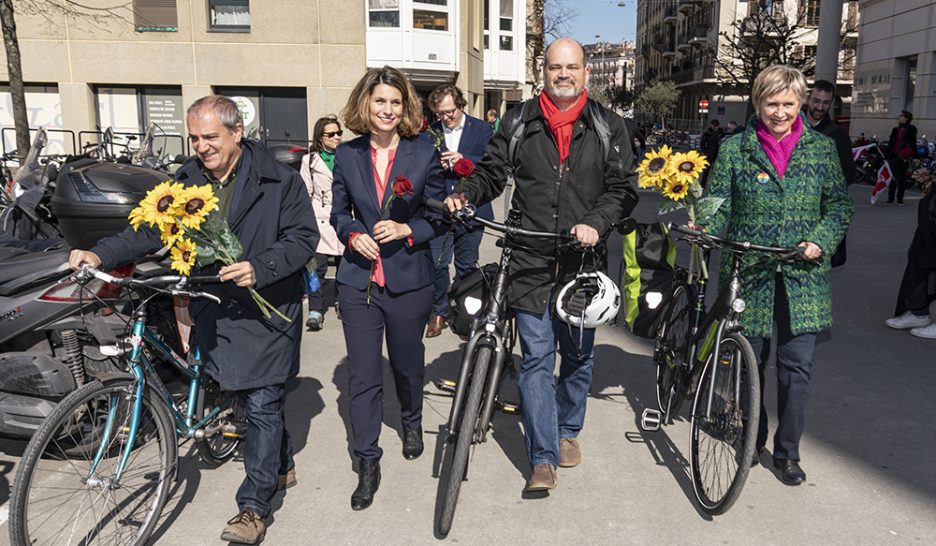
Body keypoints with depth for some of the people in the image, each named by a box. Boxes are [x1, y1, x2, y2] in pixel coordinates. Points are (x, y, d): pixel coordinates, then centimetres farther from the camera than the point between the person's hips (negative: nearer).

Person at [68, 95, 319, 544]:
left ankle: (253, 506, 8)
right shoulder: (187, 182, 6)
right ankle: (280, 466, 39)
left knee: (262, 406, -2)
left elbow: (303, 237, -10)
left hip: (266, 309, -5)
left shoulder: (278, 181, -8)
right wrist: (102, 254, -12)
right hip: (214, 310, 5)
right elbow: (149, 229, 4)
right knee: (251, 397, 18)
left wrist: (259, 268, -24)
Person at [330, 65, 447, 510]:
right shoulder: (347, 155, 2)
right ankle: (367, 464, 17)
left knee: (407, 362, 17)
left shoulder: (424, 154, -3)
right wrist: (353, 235, -9)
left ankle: (412, 423, 48)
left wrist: (406, 230, -18)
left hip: (408, 281, -1)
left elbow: (439, 216, -1)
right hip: (358, 279, 1)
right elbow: (339, 211, 11)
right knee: (362, 375, 3)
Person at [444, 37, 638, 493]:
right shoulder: (520, 122, 5)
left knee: (577, 355, 15)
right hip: (531, 262, -1)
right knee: (536, 360, -1)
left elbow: (623, 187, 1)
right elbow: (493, 172, 9)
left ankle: (568, 431, 38)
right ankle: (543, 459, 7)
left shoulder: (608, 125, 4)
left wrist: (596, 223, -16)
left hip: (582, 262, 1)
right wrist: (465, 195, -11)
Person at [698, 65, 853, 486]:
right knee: (749, 362, 9)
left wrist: (820, 242, -9)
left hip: (801, 277, 1)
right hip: (749, 275, 0)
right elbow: (718, 204, 0)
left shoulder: (822, 149, 6)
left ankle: (787, 452, 20)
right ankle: (751, 440, 30)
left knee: (796, 366, 3)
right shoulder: (734, 149, 3)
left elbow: (838, 206, 9)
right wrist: (704, 228, -21)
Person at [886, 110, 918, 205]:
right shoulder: (895, 129, 13)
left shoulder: (911, 129, -2)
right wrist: (886, 156, 10)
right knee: (892, 178, 4)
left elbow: (913, 143, -6)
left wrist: (912, 156, -14)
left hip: (904, 158, -4)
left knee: (902, 179, 3)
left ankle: (900, 198, 8)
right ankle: (890, 198, 11)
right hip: (893, 157, 4)